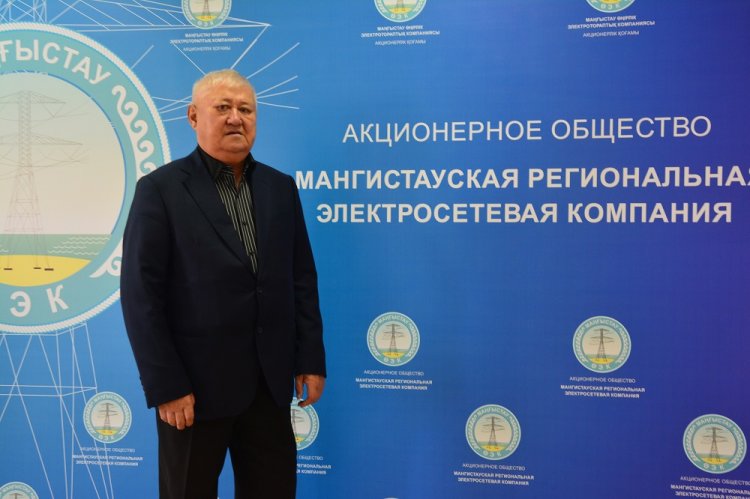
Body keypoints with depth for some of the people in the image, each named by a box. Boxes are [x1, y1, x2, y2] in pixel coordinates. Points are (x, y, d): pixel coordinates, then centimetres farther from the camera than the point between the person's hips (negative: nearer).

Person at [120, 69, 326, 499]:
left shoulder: (280, 187, 7)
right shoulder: (161, 189, -6)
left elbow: (302, 279, 8)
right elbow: (141, 295, -10)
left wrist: (311, 359, 4)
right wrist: (165, 386, -13)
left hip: (271, 380, 4)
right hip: (196, 383, -4)